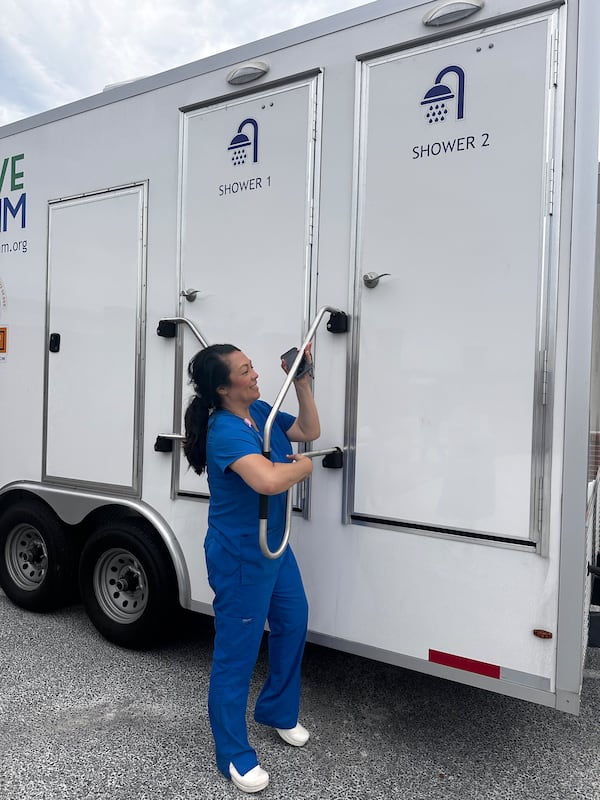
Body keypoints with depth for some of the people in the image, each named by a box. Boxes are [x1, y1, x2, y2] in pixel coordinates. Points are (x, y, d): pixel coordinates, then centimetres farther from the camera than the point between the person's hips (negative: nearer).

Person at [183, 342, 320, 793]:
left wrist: (302, 382, -2)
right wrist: (302, 466, -21)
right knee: (237, 654, 6)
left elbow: (310, 431, 9)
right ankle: (234, 755, 28)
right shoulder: (225, 431, -28)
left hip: (275, 546, 10)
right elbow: (269, 480, -43)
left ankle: (279, 712, 48)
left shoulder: (261, 411, -1)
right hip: (240, 558, -9)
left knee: (292, 622, 24)